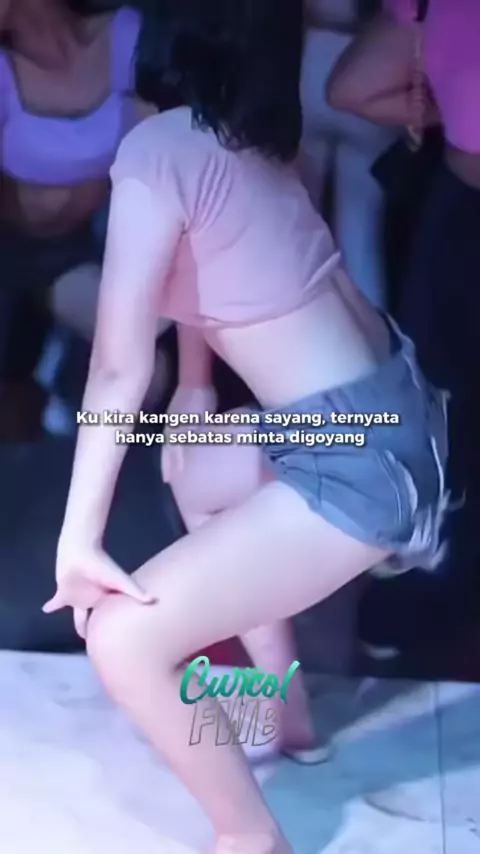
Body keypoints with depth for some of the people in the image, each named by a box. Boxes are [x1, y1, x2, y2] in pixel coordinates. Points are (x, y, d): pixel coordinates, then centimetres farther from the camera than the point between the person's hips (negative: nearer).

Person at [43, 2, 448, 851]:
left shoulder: (158, 147, -17)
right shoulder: (244, 133, 9)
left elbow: (119, 367, -20)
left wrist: (79, 539, -15)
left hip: (358, 459, -10)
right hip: (385, 407, 10)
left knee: (122, 640, -10)